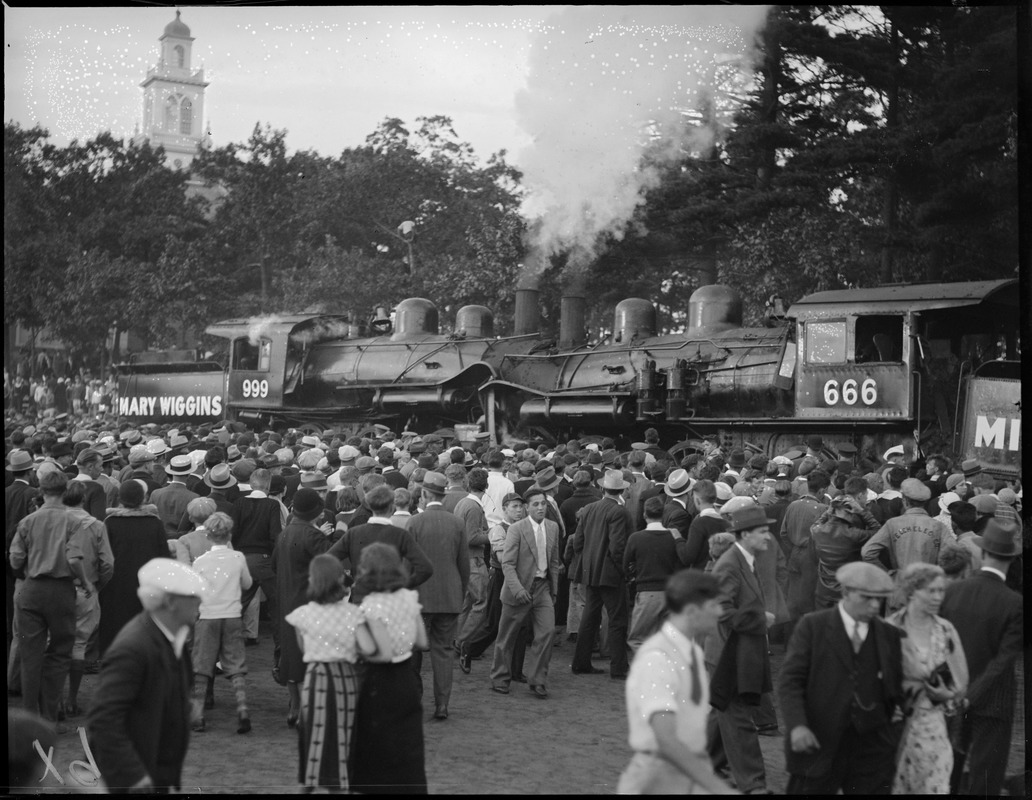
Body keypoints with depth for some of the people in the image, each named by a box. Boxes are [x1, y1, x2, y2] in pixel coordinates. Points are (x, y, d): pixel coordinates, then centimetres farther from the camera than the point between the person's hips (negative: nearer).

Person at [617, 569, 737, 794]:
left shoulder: (694, 651, 7)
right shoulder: (656, 658, -20)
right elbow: (667, 741, -28)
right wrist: (718, 788, -32)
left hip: (694, 772, 7)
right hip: (659, 779, -7)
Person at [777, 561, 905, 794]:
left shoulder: (890, 635, 8)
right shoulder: (813, 626, -1)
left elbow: (897, 690, 14)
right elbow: (790, 680, -7)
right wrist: (797, 726, -18)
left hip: (872, 751, 2)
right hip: (817, 745, -2)